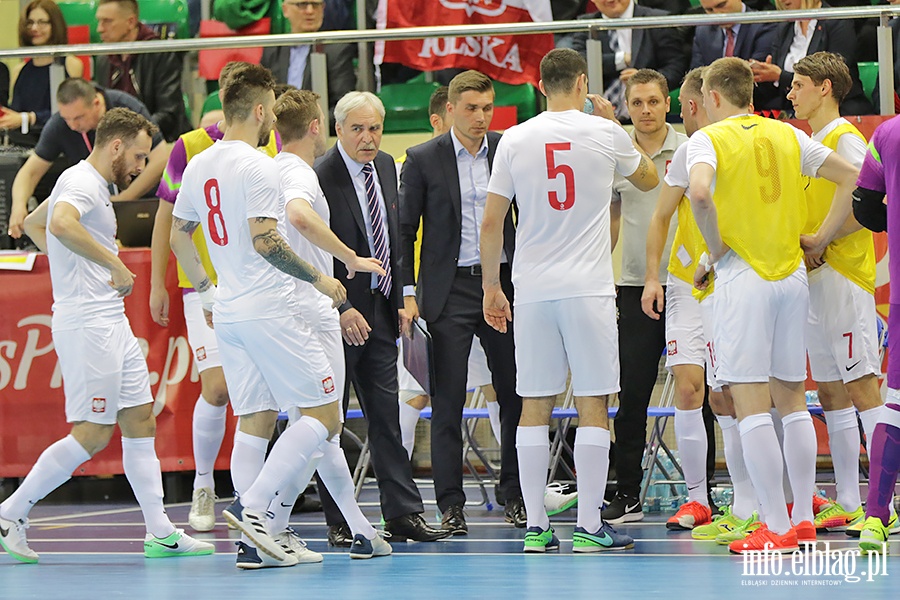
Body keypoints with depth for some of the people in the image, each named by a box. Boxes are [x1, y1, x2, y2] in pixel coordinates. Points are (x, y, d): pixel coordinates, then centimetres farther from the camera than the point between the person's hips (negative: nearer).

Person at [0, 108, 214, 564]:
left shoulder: (87, 183, 19)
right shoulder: (82, 183, -13)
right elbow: (61, 224, -35)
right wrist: (114, 263, -28)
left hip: (109, 322, 11)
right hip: (87, 324, -11)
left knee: (140, 420, 8)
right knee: (92, 435, -9)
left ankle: (160, 533, 9)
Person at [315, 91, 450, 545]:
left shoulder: (386, 166, 10)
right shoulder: (320, 177, -14)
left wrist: (399, 299, 13)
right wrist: (340, 311, -21)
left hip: (379, 310, 7)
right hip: (336, 314, -7)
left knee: (387, 414, 5)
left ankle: (402, 513, 6)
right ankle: (337, 521, 6)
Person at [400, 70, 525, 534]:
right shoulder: (423, 160, 0)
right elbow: (405, 230, 3)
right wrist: (408, 292, -4)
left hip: (504, 283, 2)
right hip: (450, 290, -2)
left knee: (516, 393, 3)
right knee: (448, 399, -2)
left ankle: (515, 494, 15)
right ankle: (451, 504, 3)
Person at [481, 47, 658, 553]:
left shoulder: (515, 140, 2)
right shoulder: (605, 135, -2)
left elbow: (491, 223, 5)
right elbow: (649, 180, 19)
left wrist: (492, 288, 15)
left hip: (532, 290, 3)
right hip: (588, 288, -2)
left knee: (535, 407, 7)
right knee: (593, 406, 0)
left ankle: (536, 526, 7)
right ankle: (589, 526, -2)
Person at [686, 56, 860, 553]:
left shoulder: (709, 138, -4)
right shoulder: (788, 135, 11)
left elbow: (699, 191, -24)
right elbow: (852, 177, 9)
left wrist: (715, 250, -11)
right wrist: (820, 239, 12)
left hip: (742, 276, -5)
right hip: (792, 275, 5)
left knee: (751, 405, -4)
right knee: (792, 398, 13)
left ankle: (776, 527, -8)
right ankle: (803, 520, 14)